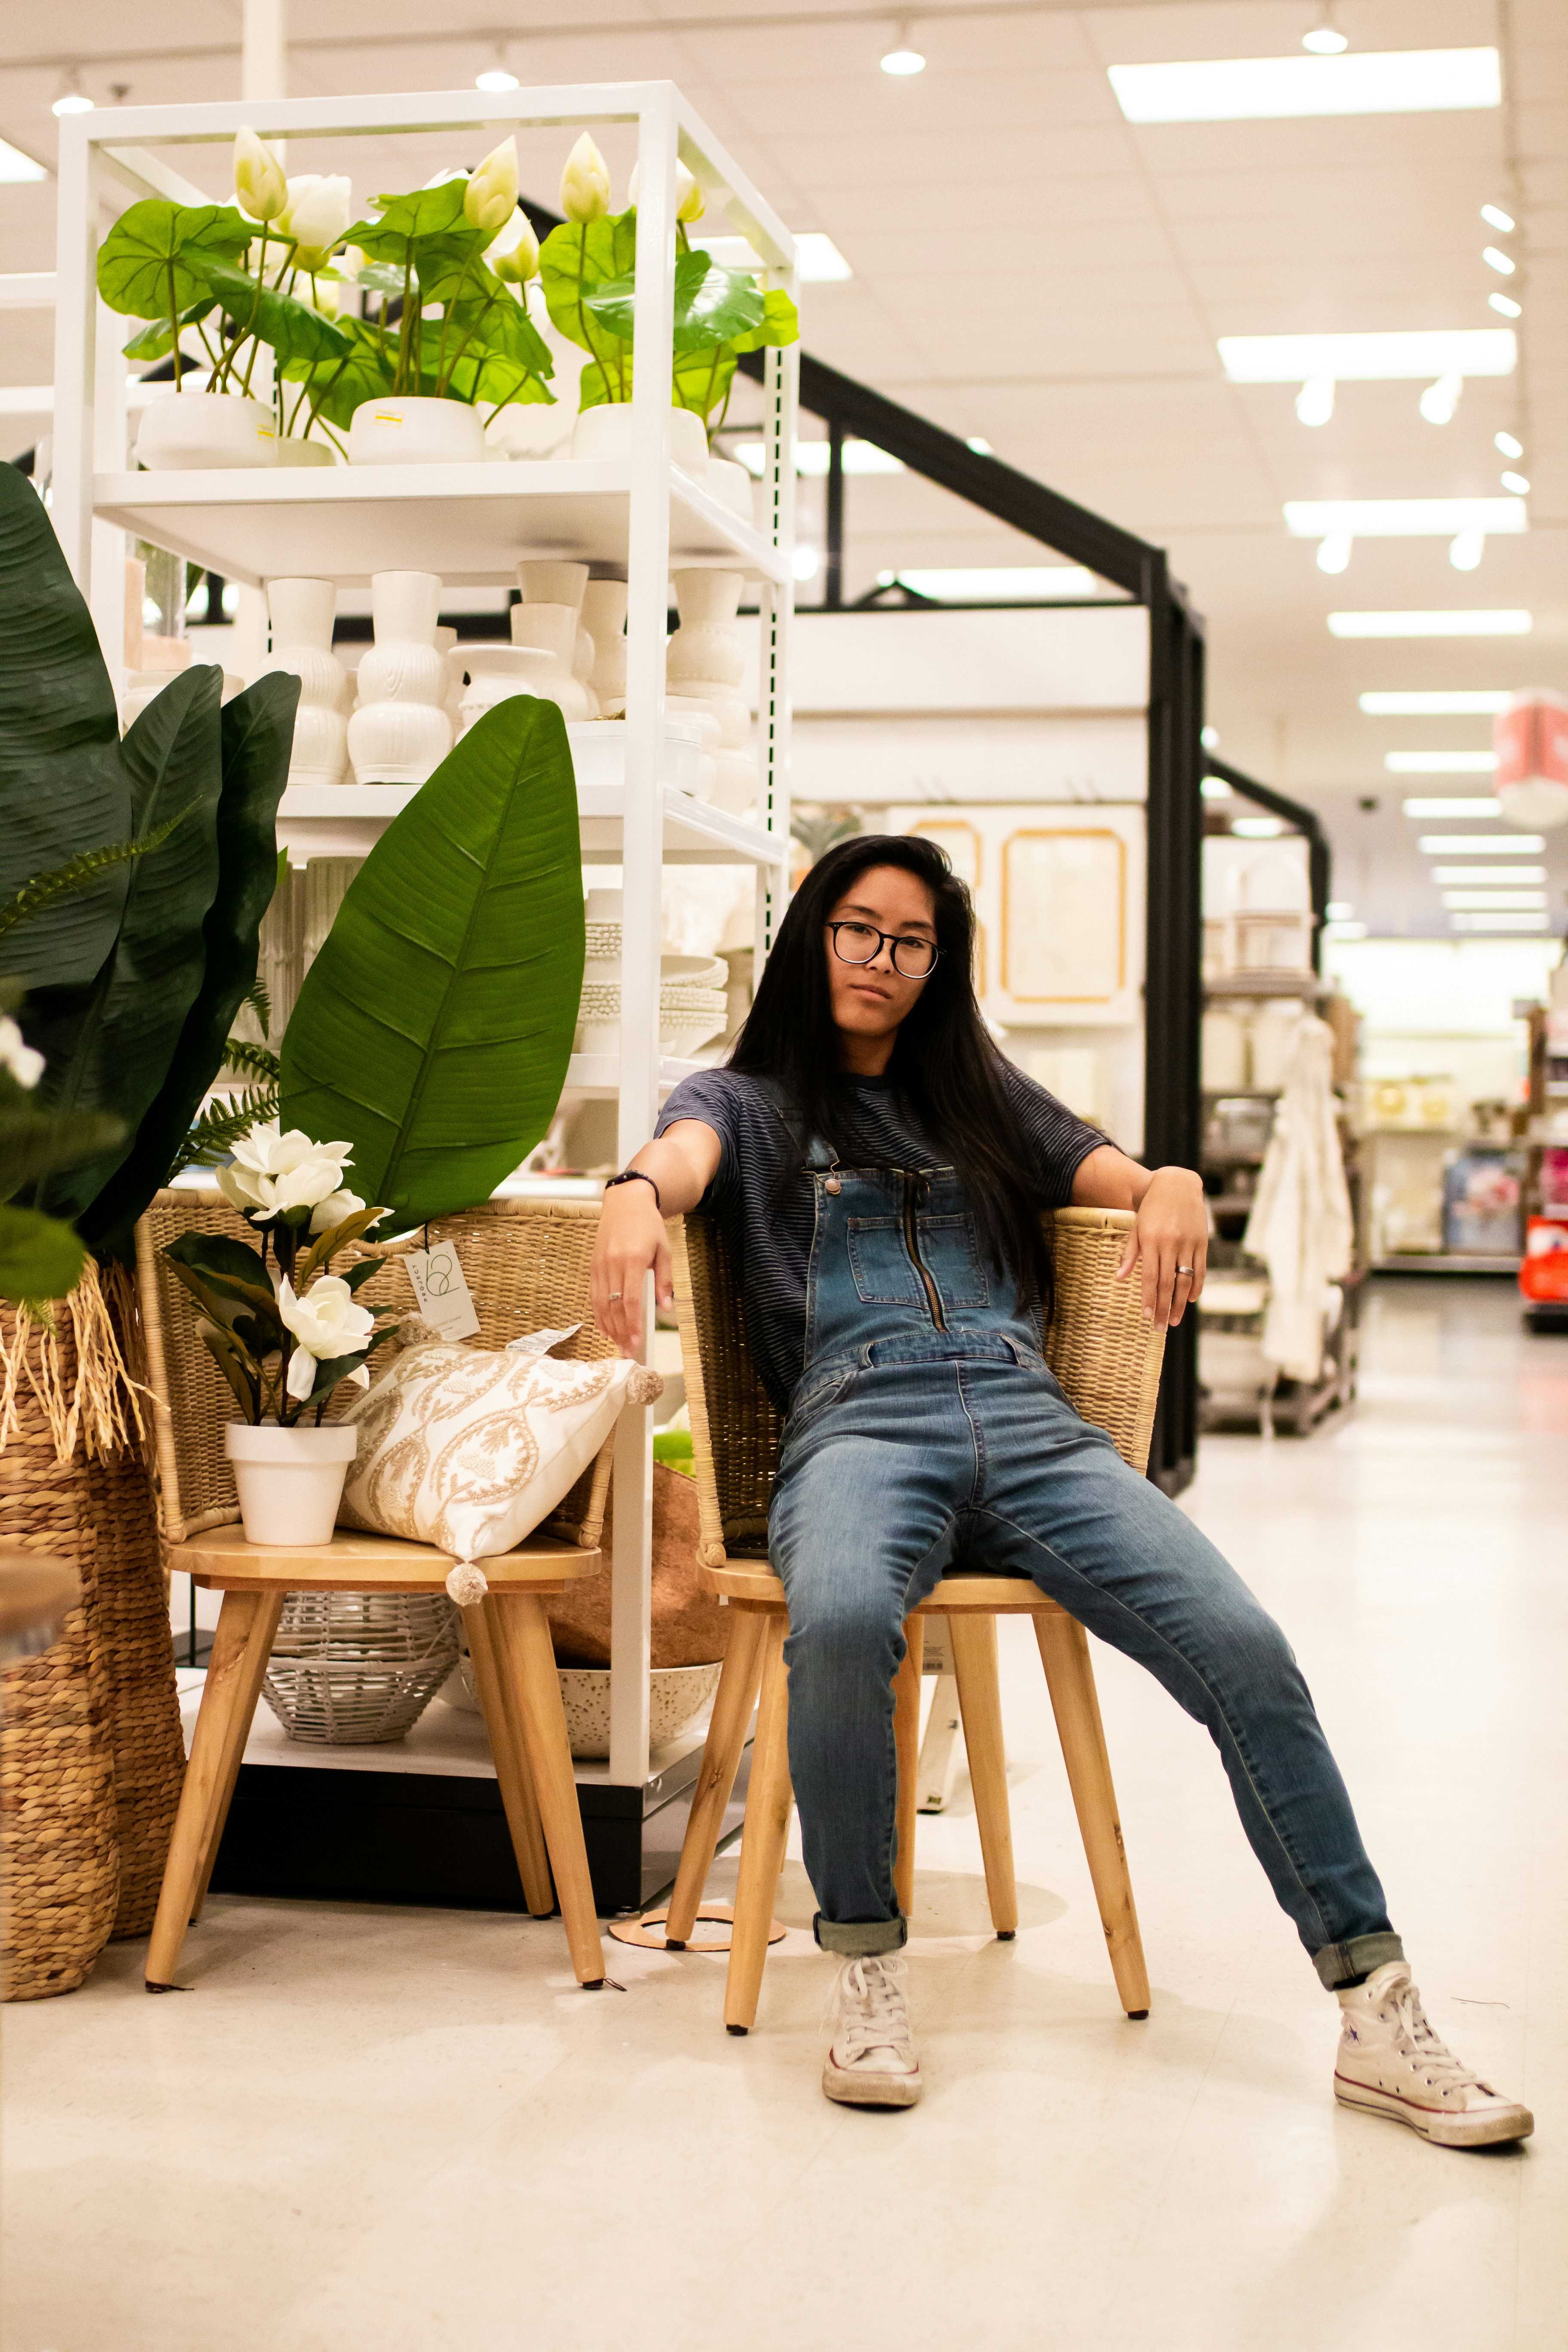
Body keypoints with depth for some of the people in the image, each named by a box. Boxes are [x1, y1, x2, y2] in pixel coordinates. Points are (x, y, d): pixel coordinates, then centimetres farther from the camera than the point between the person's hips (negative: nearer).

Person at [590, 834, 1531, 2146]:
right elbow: (685, 1154, -4)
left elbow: (1117, 1178, 17)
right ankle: (868, 1971, -18)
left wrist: (1176, 1186, -11)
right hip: (859, 1424, -3)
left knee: (1242, 1645, -22)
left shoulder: (982, 1099, 29)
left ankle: (1379, 2022, -17)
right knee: (842, 1618, -39)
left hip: (1030, 1424, 3)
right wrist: (636, 1193, -31)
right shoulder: (750, 1102, 20)